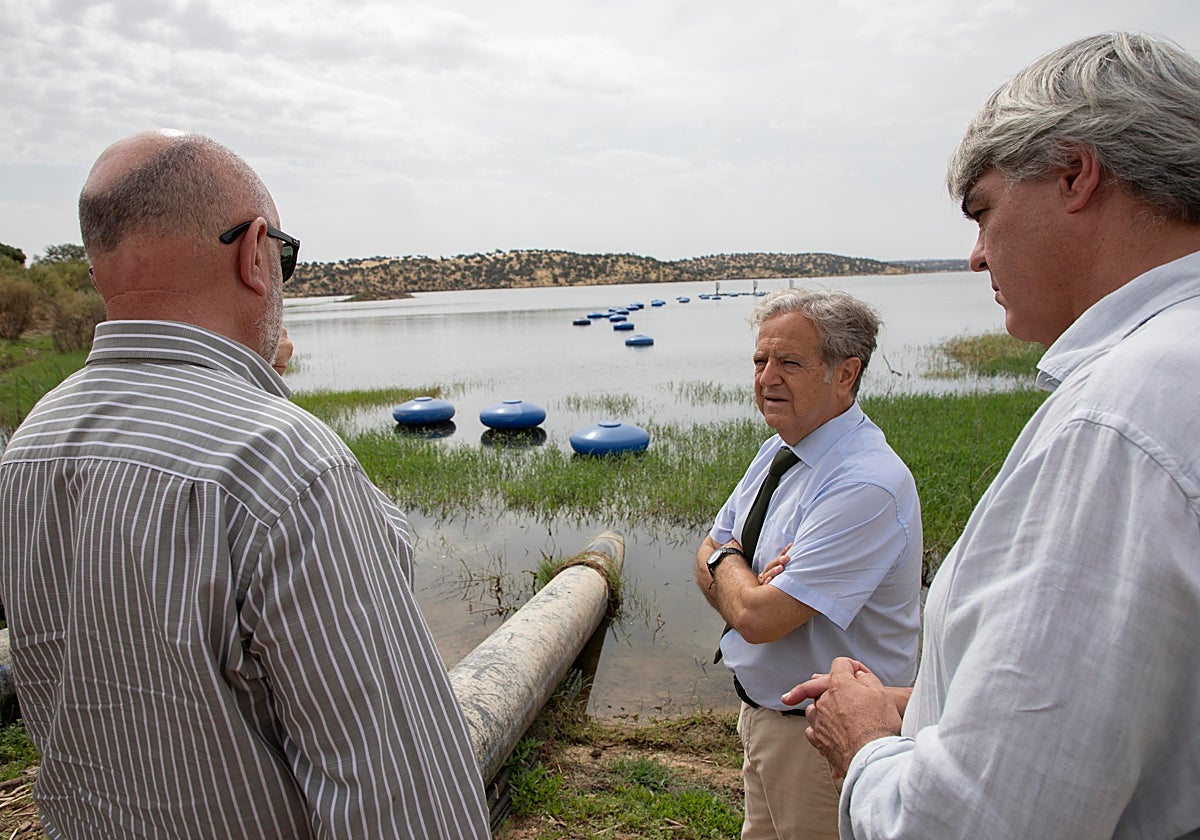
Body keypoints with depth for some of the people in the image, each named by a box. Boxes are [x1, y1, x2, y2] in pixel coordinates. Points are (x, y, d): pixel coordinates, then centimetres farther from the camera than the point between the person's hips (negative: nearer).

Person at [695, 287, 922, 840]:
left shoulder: (867, 486, -29)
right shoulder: (780, 450, 1)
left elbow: (757, 618, -30)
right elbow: (707, 560, 6)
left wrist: (729, 558, -9)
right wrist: (751, 585, -17)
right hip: (763, 712, 8)